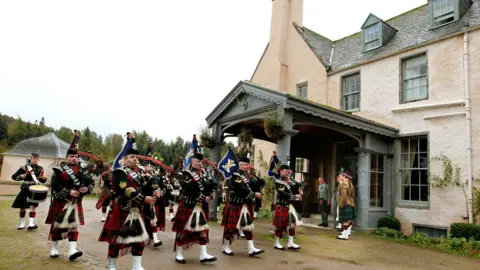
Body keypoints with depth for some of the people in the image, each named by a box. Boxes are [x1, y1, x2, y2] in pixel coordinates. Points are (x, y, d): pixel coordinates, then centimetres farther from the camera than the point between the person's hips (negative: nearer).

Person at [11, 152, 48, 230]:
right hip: (25, 190, 0)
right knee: (22, 207, 9)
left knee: (33, 206, -11)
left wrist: (43, 177, -12)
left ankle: (31, 224, -12)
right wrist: (24, 175, -24)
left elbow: (42, 180, 11)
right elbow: (14, 176, -10)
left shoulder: (40, 169, 2)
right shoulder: (24, 167, -4)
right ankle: (22, 224, 25)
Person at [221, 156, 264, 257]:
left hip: (246, 205, 8)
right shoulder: (235, 176, -14)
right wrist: (254, 194, -22)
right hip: (236, 205, -8)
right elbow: (242, 190, -24)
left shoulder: (247, 176, 14)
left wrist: (258, 191, -7)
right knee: (231, 227, 2)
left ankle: (251, 249, 9)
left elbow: (251, 187, 12)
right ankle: (226, 248, 17)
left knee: (248, 226, 7)